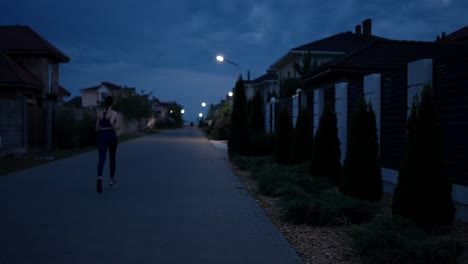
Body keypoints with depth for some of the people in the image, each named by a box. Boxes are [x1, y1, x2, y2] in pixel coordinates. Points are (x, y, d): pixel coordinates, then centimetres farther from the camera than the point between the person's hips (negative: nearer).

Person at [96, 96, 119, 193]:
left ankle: (99, 178, -37)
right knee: (112, 159, 19)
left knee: (101, 160, -10)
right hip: (112, 137, -2)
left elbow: (97, 128, 10)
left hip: (102, 137, 2)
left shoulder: (99, 113, 8)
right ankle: (112, 179, 33)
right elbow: (112, 122, -26)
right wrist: (115, 130, -8)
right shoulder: (114, 113, -5)